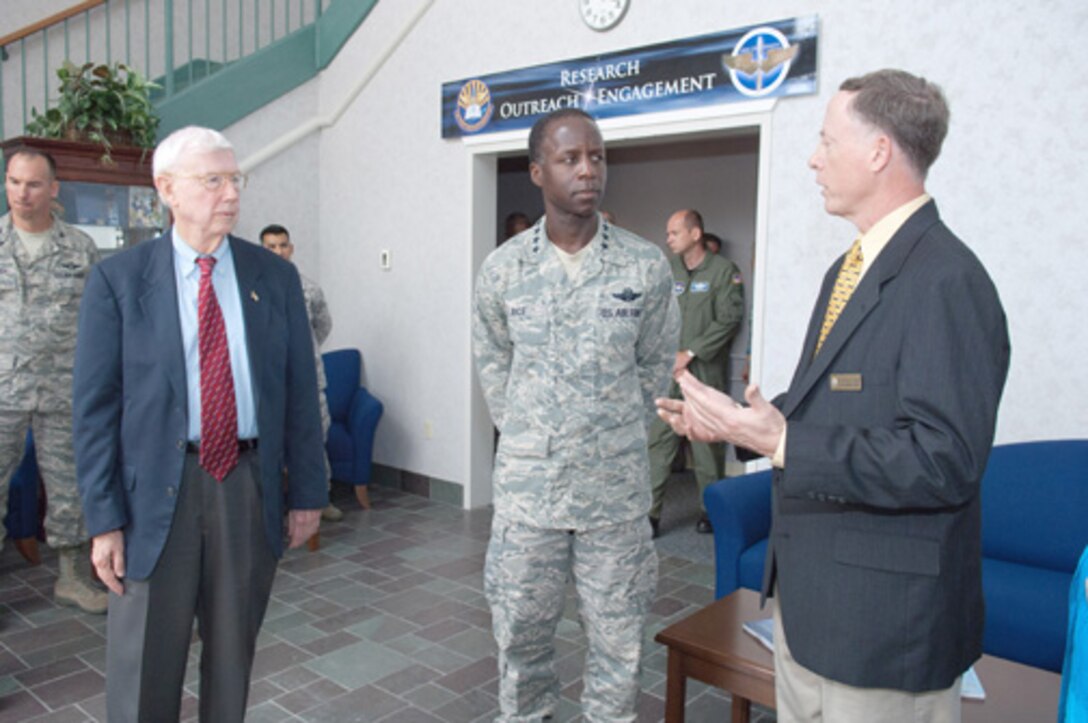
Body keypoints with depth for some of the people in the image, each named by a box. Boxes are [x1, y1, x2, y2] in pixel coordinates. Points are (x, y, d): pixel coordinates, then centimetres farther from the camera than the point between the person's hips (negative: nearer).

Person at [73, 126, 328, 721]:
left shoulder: (276, 277, 3)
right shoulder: (117, 280, -3)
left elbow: (300, 393, 4)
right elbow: (95, 406, -3)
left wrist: (307, 492, 4)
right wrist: (104, 519, -7)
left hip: (250, 483, 2)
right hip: (159, 490, -2)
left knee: (235, 656, 17)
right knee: (144, 672, 10)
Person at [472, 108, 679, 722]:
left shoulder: (647, 266, -4)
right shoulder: (503, 269, -2)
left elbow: (656, 362, 8)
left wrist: (619, 434, 9)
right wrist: (523, 434, 11)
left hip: (617, 488, 0)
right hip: (526, 483, 1)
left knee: (618, 636, 12)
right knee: (521, 631, 14)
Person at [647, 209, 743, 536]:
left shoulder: (724, 271, -1)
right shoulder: (668, 270, 12)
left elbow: (729, 320, -8)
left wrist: (690, 353, -11)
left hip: (705, 372, -3)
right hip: (666, 372, 4)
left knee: (707, 445, 5)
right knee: (657, 441, -1)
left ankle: (710, 511, 20)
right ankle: (650, 512, 4)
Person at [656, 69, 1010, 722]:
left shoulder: (947, 281, -21)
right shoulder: (850, 268, 11)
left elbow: (944, 461, -27)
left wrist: (781, 442, -28)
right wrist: (735, 423, 5)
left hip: (885, 615, -9)